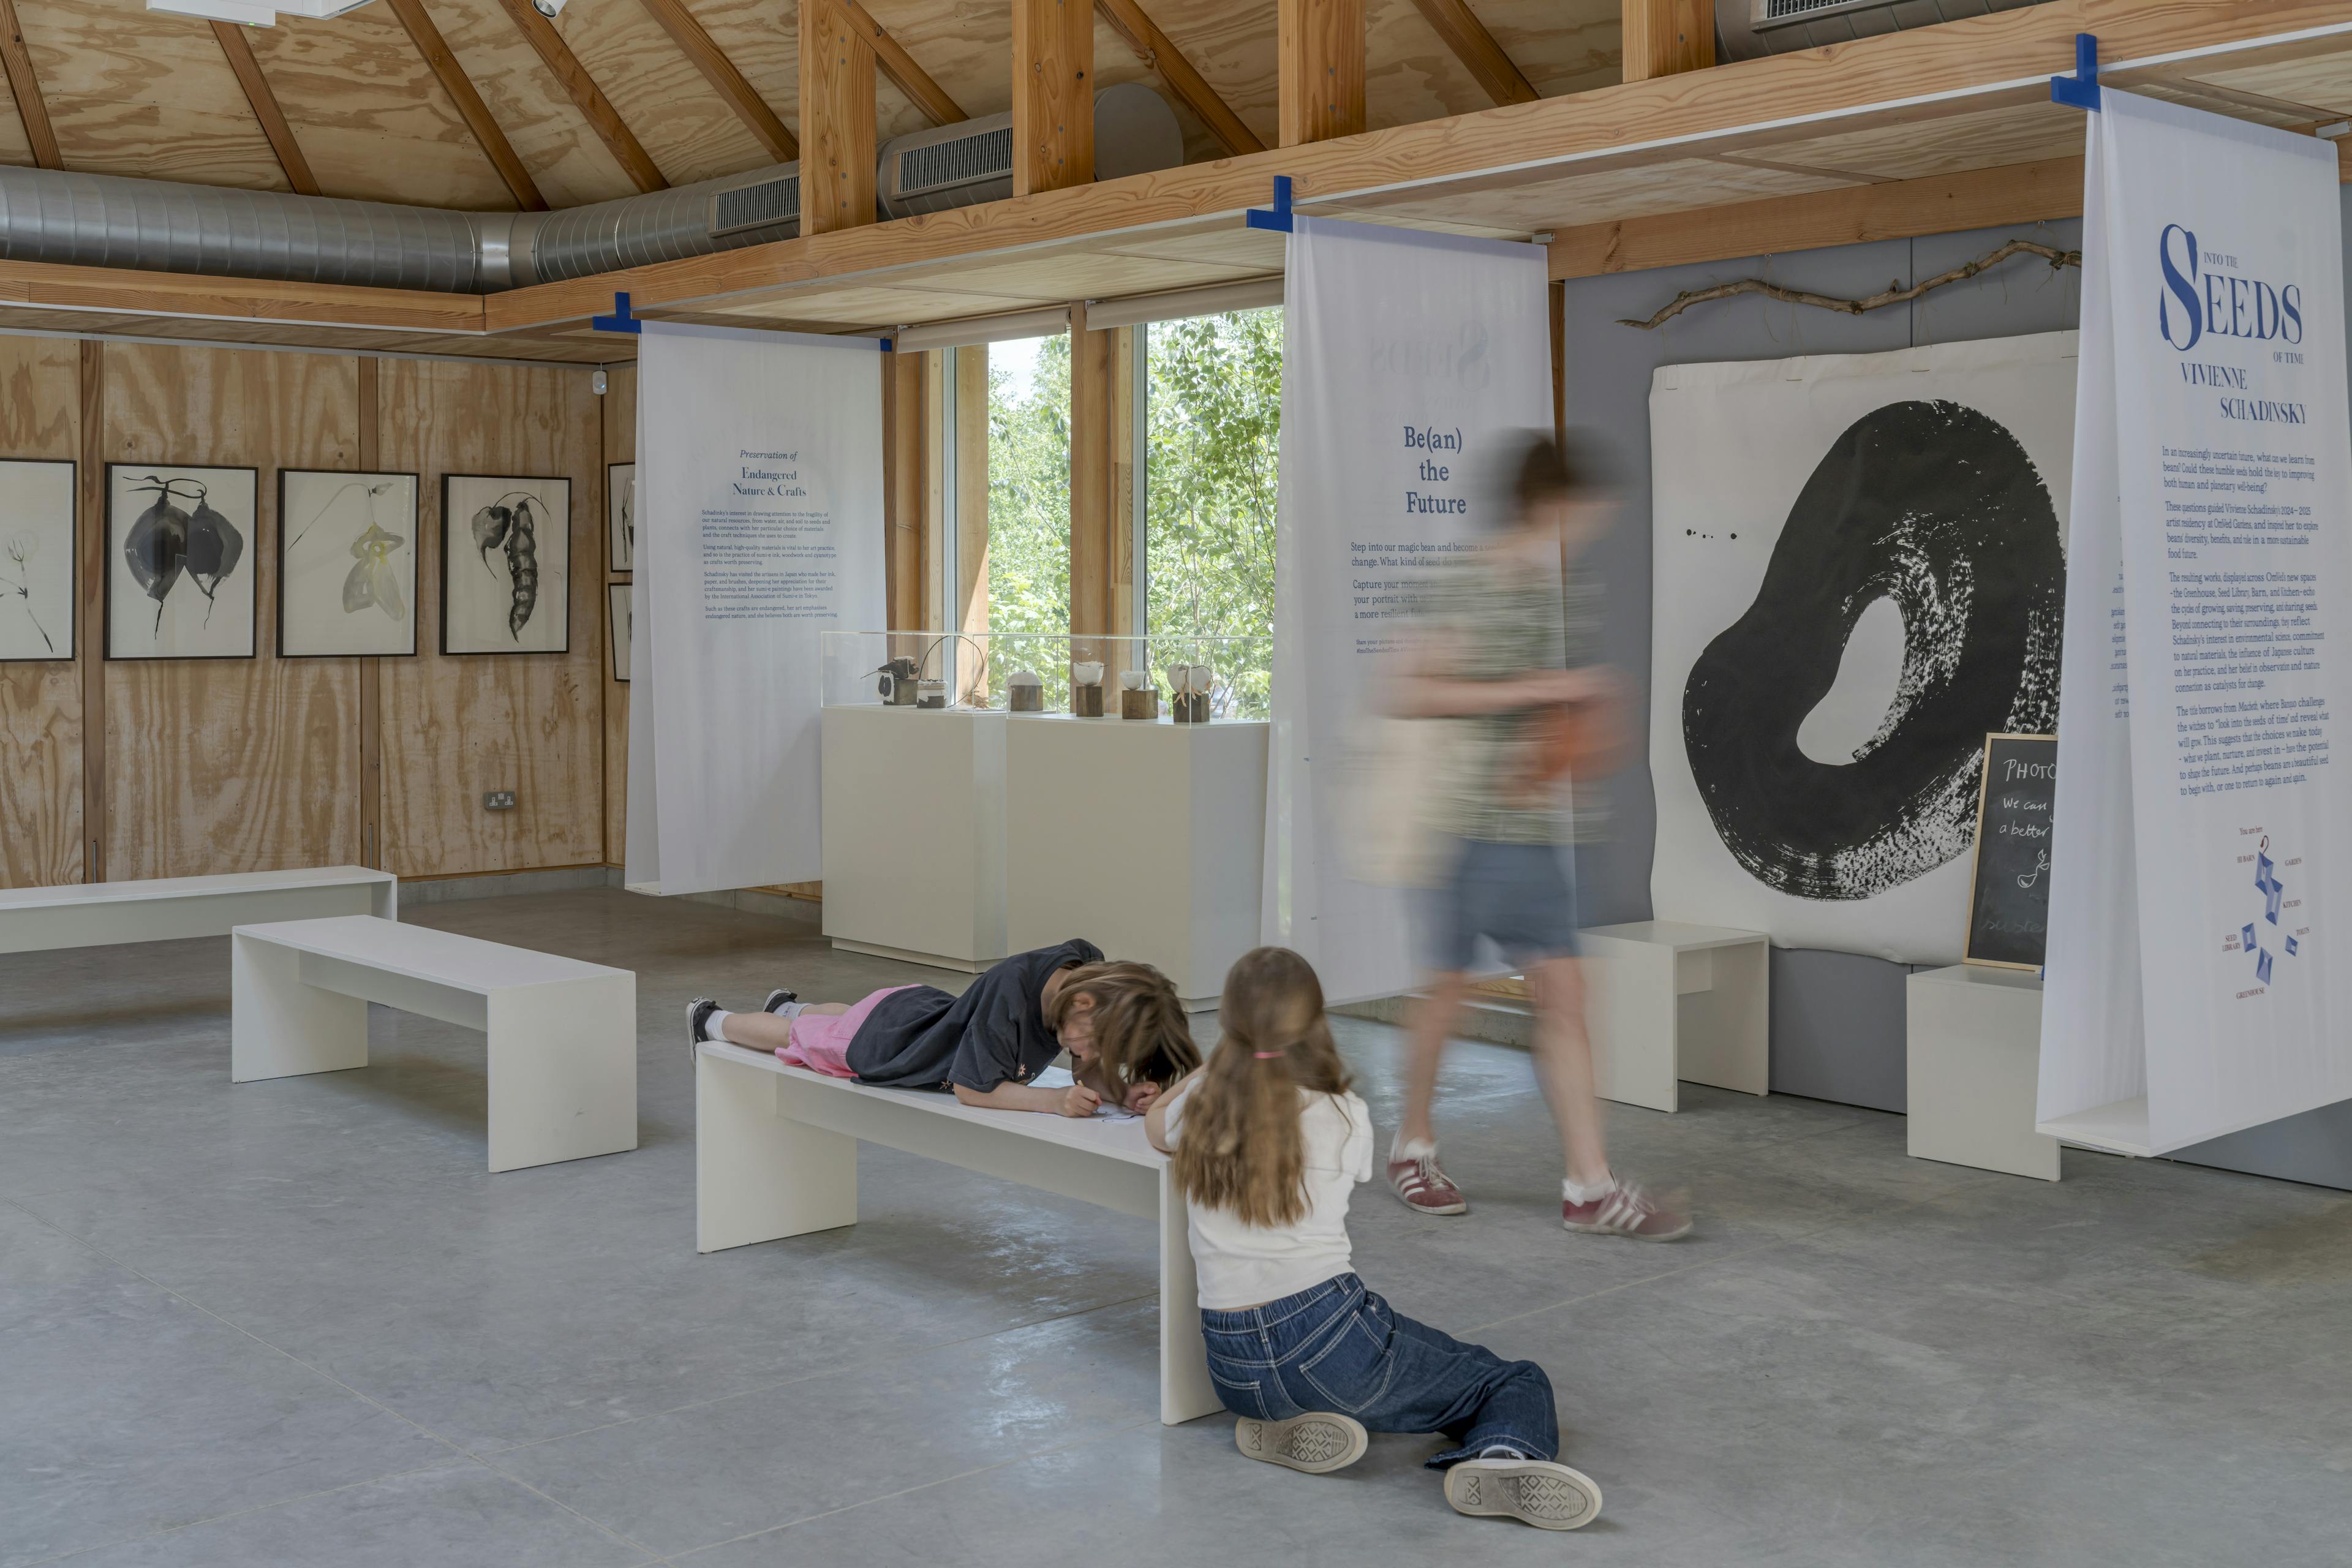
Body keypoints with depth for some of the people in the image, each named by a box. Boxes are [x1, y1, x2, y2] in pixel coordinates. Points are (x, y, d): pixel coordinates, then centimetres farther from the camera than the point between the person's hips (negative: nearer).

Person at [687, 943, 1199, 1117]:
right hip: (880, 1039, -6)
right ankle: (712, 1021, 57)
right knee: (798, 1036, 27)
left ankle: (788, 1006, 72)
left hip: (931, 1008, 6)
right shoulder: (1011, 991, -46)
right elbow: (971, 1089, -38)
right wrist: (1052, 1101, -48)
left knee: (842, 1016, 40)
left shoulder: (1093, 973, -28)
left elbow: (1088, 1073, -19)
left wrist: (1126, 1093, -40)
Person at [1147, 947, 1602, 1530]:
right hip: (1329, 1334, -4)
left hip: (1234, 1373, 4)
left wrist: (1213, 1068, 41)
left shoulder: (1201, 1107, 3)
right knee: (1518, 1382, 7)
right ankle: (1505, 1456, -26)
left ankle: (1285, 1427, 4)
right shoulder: (1344, 1118, -5)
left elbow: (1153, 1126, 27)